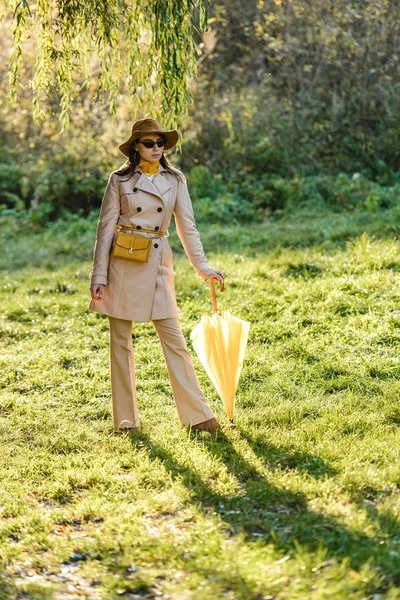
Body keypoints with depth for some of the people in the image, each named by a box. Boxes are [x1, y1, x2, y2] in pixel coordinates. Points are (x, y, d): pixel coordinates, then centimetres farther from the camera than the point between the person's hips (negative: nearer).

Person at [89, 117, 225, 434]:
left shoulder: (175, 180, 6)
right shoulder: (120, 179, 1)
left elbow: (187, 226, 9)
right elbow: (106, 227, 1)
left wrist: (203, 266, 3)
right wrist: (99, 276, -4)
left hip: (158, 265, 1)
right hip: (123, 264, -1)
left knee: (174, 339, -1)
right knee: (121, 342, 3)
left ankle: (198, 414, 3)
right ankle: (126, 419, 12)